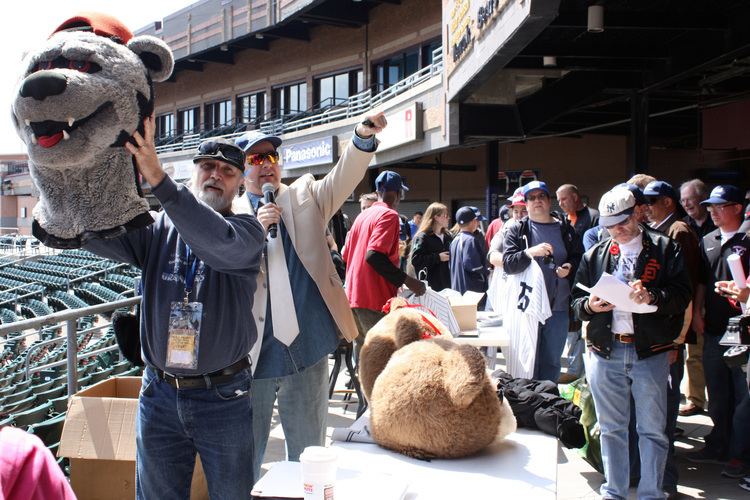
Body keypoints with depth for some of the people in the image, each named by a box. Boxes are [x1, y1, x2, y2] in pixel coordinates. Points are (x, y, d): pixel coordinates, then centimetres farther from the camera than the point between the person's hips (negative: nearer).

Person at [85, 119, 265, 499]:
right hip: (159, 394, 3)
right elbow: (94, 234, -12)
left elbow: (219, 242, -29)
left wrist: (159, 179, -41)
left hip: (222, 396, -2)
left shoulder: (246, 229, -6)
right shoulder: (158, 228, 3)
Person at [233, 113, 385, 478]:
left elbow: (343, 178, -11)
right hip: (252, 354, -1)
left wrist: (363, 137, -29)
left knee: (308, 452, 16)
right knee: (245, 457, 13)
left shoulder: (304, 196, 6)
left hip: (306, 351, 1)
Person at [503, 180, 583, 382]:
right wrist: (530, 252, -26)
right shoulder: (517, 230, 1)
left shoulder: (565, 229, 9)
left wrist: (570, 268, -6)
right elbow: (508, 264, -10)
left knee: (552, 361, 13)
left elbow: (580, 259, 15)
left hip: (558, 306, 3)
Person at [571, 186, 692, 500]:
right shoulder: (595, 255, 12)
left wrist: (652, 297, -23)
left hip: (650, 351, -2)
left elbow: (682, 294, -5)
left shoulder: (664, 249, 3)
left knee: (652, 429, 5)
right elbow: (576, 300, 12)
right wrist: (589, 305, -9)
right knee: (611, 428, 12)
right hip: (604, 352, 3)